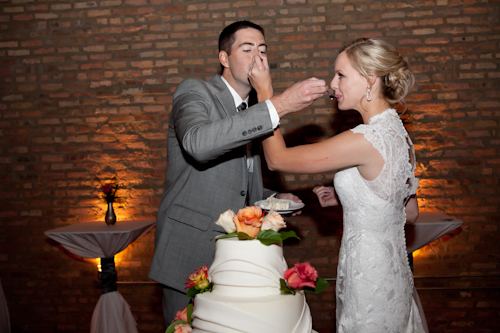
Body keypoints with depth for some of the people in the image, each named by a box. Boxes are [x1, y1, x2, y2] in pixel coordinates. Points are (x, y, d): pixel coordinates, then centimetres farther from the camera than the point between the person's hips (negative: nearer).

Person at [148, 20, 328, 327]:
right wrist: (278, 106, -33)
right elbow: (197, 142, -31)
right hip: (190, 253, -6)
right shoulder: (193, 92, -6)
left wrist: (274, 199, 4)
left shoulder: (251, 114, 16)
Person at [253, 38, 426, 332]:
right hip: (392, 270, 9)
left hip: (368, 279, -9)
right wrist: (344, 197, 9)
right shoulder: (397, 133, 4)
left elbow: (277, 158, -19)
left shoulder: (368, 139, -25)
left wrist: (265, 92, -10)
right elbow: (410, 211, 13)